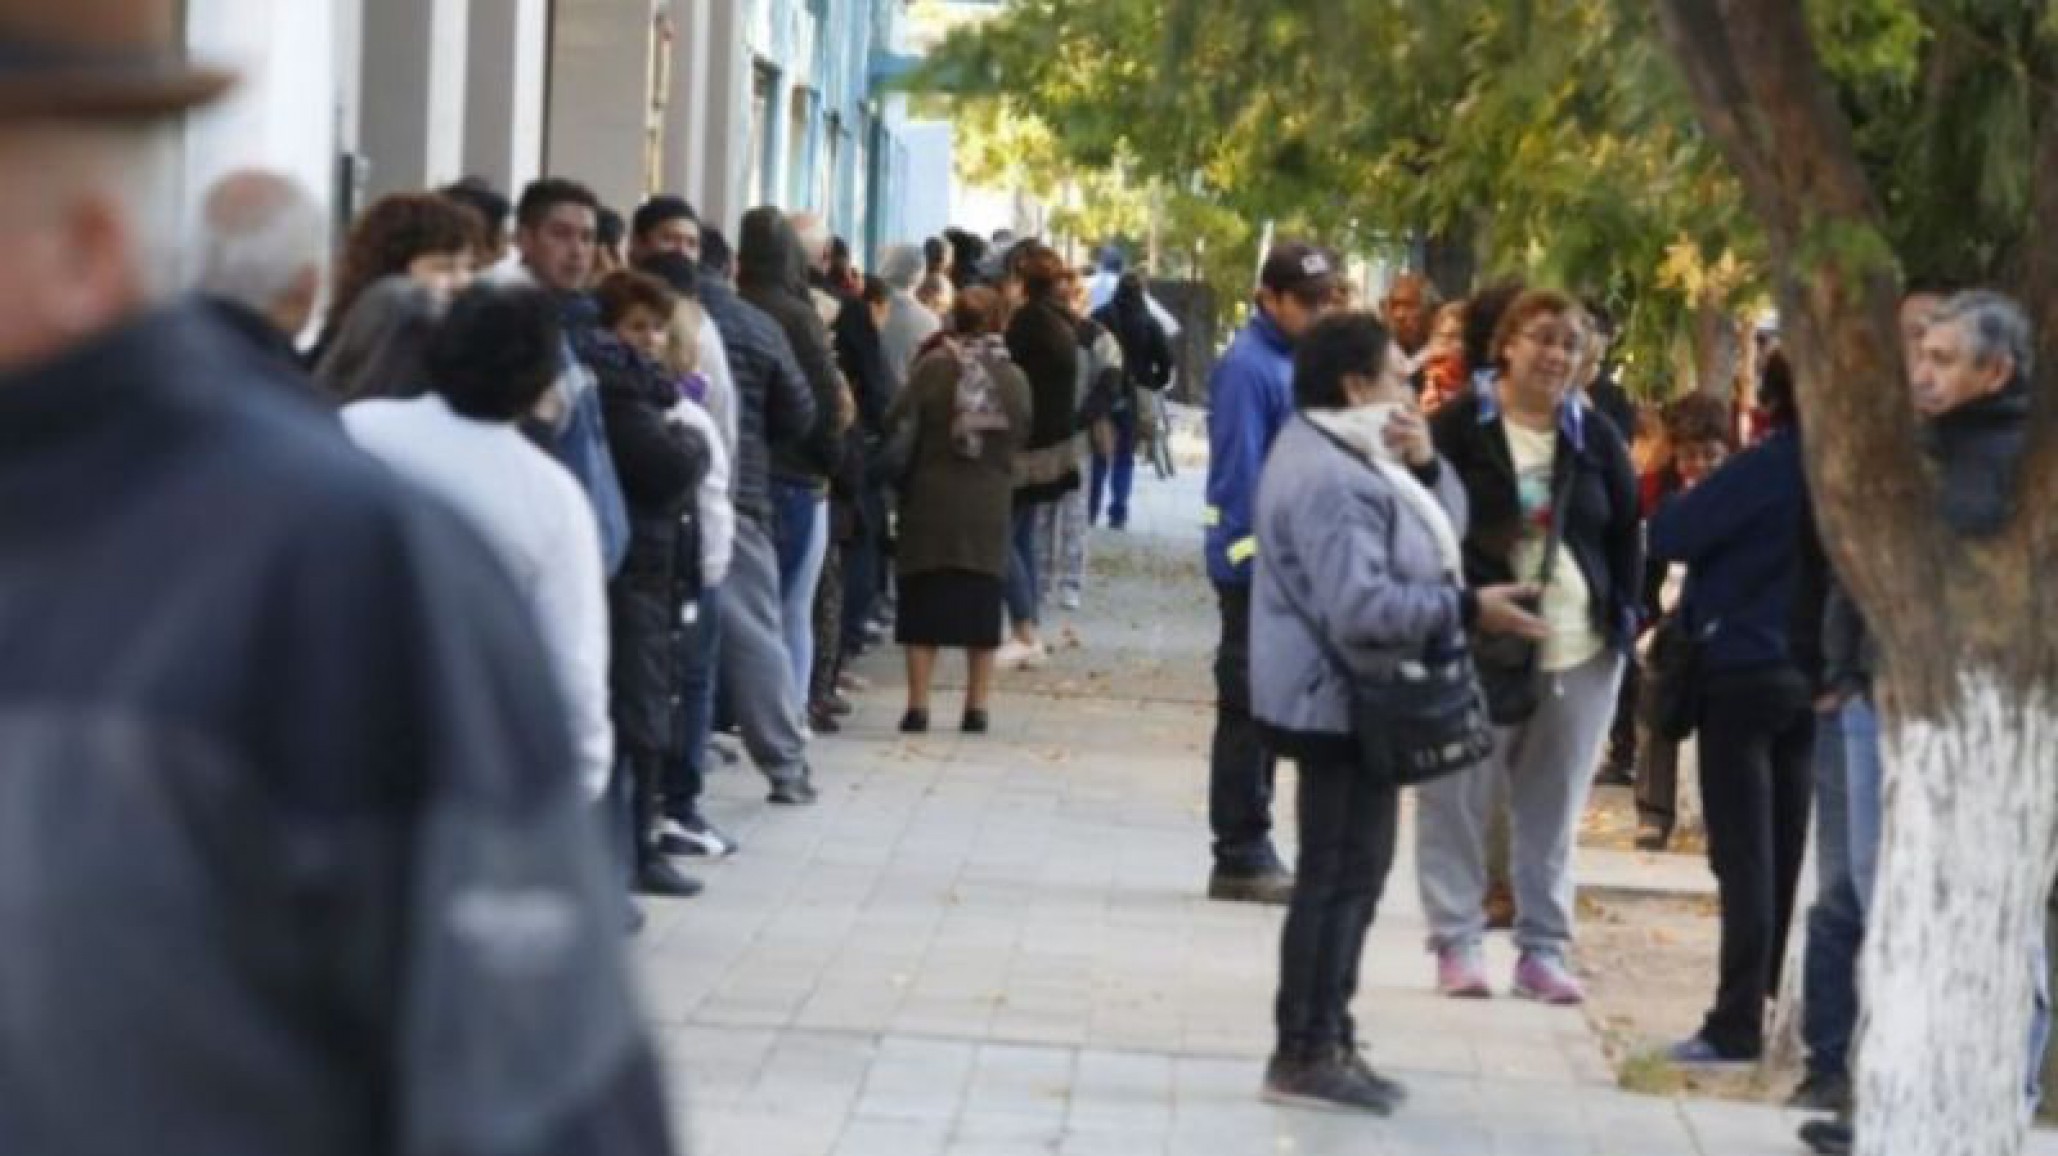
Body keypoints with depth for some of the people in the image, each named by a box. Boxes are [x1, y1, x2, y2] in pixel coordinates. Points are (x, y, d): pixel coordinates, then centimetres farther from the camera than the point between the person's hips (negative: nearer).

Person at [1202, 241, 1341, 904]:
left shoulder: (1297, 361, 13)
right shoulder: (1248, 367, -14)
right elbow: (1241, 475, -18)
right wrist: (1262, 562, -20)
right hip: (1256, 568, -9)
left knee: (1264, 710, 13)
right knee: (1249, 709, -3)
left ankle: (1250, 853, 20)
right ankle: (1240, 859, 3)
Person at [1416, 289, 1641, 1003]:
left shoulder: (1594, 438, 9)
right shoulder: (1459, 427, -3)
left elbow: (1627, 530, 15)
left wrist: (1623, 613, 4)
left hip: (1580, 649, 3)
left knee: (1554, 807, 7)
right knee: (1459, 798, 0)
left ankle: (1544, 948, 14)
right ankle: (1456, 943, 9)